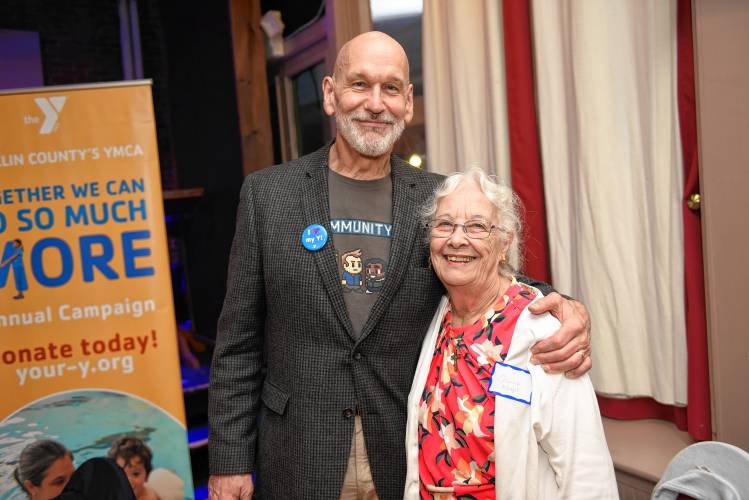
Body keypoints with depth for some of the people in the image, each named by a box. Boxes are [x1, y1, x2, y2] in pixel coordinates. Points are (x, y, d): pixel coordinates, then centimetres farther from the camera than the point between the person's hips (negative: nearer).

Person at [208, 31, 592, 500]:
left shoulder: (439, 198, -2)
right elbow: (239, 343, -2)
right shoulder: (267, 193, -4)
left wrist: (564, 310, -16)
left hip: (412, 461, 1)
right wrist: (229, 460, -4)